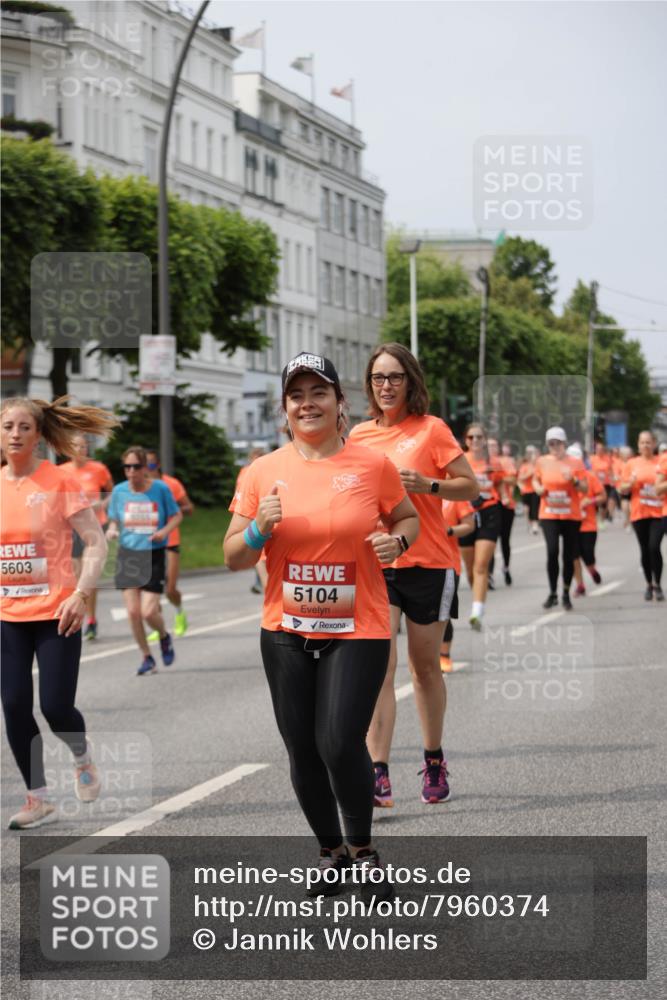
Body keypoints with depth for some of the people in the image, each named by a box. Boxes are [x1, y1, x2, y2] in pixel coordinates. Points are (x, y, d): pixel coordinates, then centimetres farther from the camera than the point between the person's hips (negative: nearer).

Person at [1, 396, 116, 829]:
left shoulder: (60, 482, -7)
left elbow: (96, 543, -7)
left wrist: (81, 594, -18)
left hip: (56, 614, -4)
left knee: (56, 707, -7)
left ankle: (83, 759, 27)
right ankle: (39, 800, 15)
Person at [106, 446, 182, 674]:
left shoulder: (160, 489, -6)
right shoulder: (119, 491, 1)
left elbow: (177, 515, 6)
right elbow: (114, 520, 13)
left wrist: (165, 531, -14)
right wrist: (111, 530, -11)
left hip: (153, 555, -2)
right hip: (127, 554, 2)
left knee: (148, 612, -9)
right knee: (133, 611, -3)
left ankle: (164, 636, 26)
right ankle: (147, 658, 16)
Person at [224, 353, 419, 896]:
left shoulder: (374, 465, -3)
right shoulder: (262, 472, 1)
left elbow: (409, 517, 14)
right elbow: (233, 557, 6)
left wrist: (396, 541, -9)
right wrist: (259, 529, -15)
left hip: (358, 631, -3)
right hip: (286, 632, 3)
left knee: (340, 743, -13)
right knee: (303, 749, 7)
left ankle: (362, 847, 13)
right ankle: (331, 850, 29)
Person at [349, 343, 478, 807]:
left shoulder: (432, 429, -2)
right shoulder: (359, 435, 9)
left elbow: (471, 487, -3)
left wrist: (429, 485, -19)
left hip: (426, 564, -2)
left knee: (426, 667, 11)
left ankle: (434, 761, 29)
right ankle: (379, 776, -17)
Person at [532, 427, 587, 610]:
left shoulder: (575, 462, -1)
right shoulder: (542, 462, 3)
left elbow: (585, 488, 1)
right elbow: (536, 480, 20)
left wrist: (573, 480, -18)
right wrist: (538, 488, -2)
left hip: (571, 515, 0)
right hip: (549, 515, 0)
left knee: (569, 556, 4)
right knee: (552, 551, -16)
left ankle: (566, 594, 21)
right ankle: (552, 593, -3)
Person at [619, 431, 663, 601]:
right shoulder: (631, 464, 5)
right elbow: (623, 489, 7)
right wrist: (631, 483, -13)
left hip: (658, 512, -2)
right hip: (639, 513, 2)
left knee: (654, 547, -16)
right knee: (645, 550, 8)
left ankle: (657, 585, -3)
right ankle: (649, 585, 22)